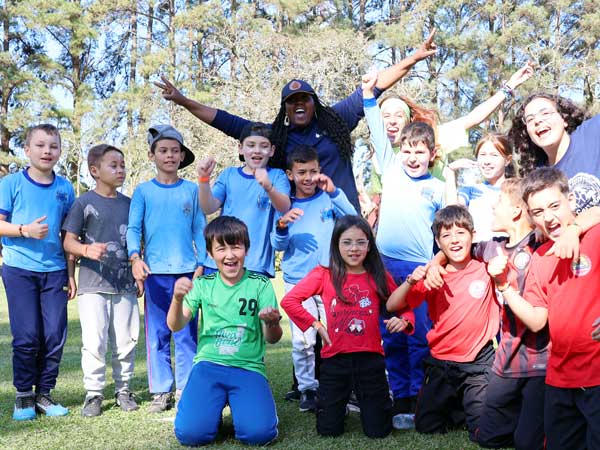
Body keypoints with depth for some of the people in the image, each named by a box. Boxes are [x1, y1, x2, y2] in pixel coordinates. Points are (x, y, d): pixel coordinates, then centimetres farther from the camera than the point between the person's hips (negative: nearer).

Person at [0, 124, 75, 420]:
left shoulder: (65, 188, 7)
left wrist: (71, 273, 10)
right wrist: (25, 230, -21)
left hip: (54, 271, 3)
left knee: (55, 335, 2)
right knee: (27, 336, -2)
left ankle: (44, 393, 16)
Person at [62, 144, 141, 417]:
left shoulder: (129, 204, 11)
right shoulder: (84, 203, -1)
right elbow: (68, 241, -5)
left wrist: (139, 276, 13)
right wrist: (87, 249, -25)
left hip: (125, 285, 4)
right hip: (93, 284, -4)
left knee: (126, 341, 8)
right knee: (94, 342, -5)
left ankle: (123, 389, 23)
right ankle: (93, 393, 10)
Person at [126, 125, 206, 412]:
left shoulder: (192, 190, 8)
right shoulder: (143, 191, 7)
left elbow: (200, 230, 9)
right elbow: (133, 228, 0)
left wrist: (201, 264, 1)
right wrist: (135, 257, -17)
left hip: (187, 270, 0)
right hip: (155, 272, 0)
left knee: (187, 333, 2)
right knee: (157, 335, 4)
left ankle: (186, 389, 11)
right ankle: (161, 391, 12)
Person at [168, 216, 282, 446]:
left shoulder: (260, 284, 1)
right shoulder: (203, 284, 6)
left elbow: (272, 339, -1)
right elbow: (176, 326, -2)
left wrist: (272, 323, -25)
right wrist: (177, 299, -24)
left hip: (248, 367, -1)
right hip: (208, 364, 1)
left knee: (258, 433, -23)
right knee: (190, 432, -21)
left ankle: (239, 403, 10)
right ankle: (215, 405, 12)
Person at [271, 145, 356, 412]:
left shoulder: (328, 199, 6)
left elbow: (352, 219, -9)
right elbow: (278, 245, 3)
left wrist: (333, 191, -19)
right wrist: (282, 225, -17)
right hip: (297, 281, 1)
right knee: (302, 341, -3)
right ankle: (307, 388, 12)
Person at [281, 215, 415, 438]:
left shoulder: (379, 277, 3)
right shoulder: (324, 275, -2)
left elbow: (405, 308, 7)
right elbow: (289, 301, -7)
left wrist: (403, 320, -14)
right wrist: (316, 325, -8)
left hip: (370, 360, 1)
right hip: (335, 360, 0)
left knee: (377, 431, 5)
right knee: (329, 430, 7)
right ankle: (340, 401, 39)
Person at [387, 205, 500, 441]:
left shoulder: (485, 269, -8)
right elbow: (392, 306, -5)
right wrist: (411, 281, -21)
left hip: (478, 365, -2)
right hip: (441, 365, 3)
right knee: (426, 428, 10)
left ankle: (469, 405, 25)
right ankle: (456, 407, 37)